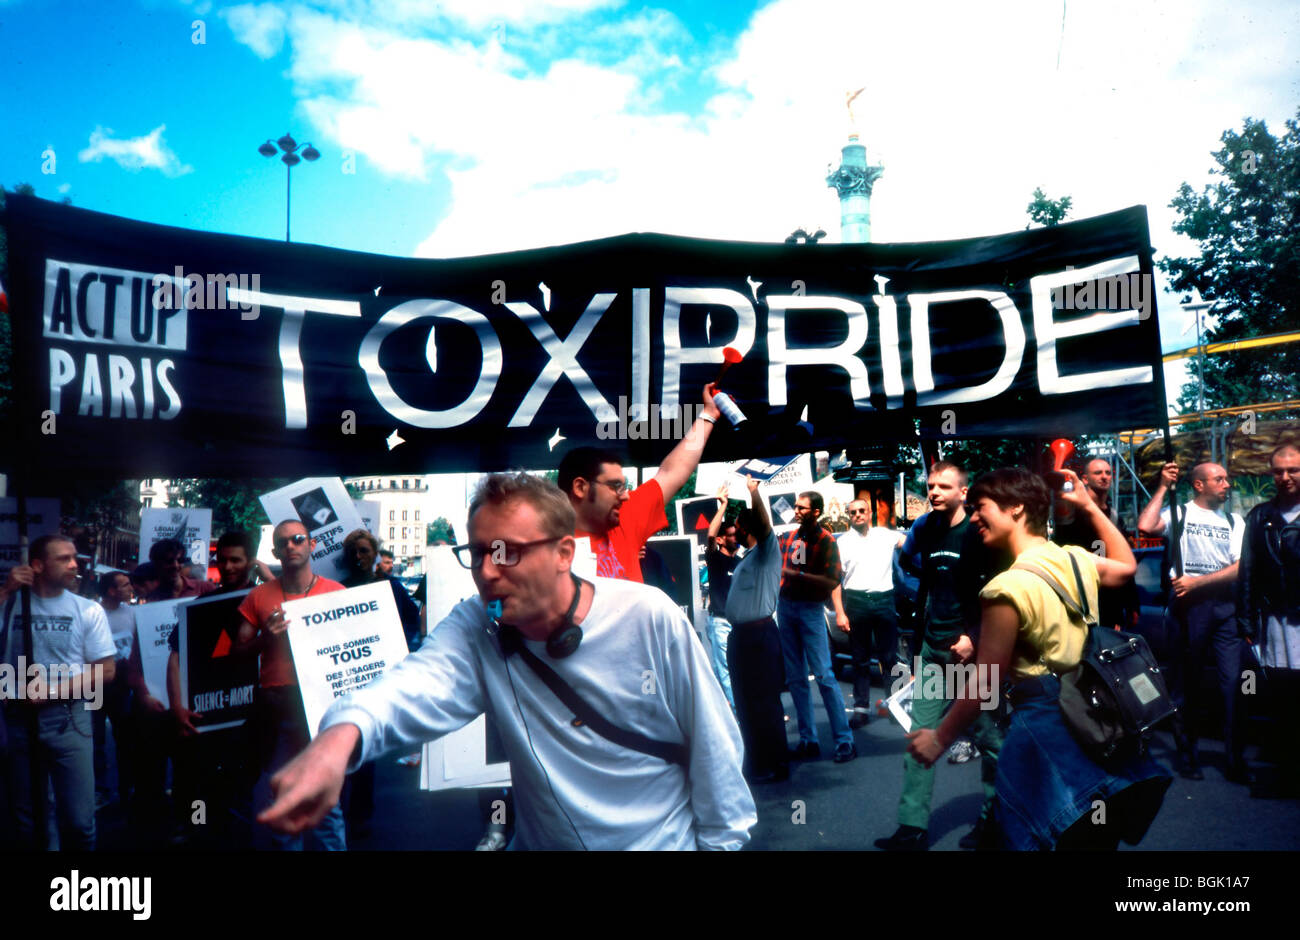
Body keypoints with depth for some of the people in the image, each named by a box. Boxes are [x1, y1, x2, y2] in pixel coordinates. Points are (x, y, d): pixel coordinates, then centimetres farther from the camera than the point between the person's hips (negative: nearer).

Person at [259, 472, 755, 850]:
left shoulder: (650, 619, -17)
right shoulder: (474, 630, -12)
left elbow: (713, 747, -8)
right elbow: (420, 683, -33)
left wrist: (720, 840, -4)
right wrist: (340, 735, -52)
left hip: (665, 840, -2)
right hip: (542, 840, 3)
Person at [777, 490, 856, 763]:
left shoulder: (826, 541, -4)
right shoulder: (788, 537, 11)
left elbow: (831, 581, -10)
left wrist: (798, 575, -18)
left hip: (811, 610, -5)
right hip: (785, 606, 5)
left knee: (823, 674, -9)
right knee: (795, 677, 6)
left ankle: (845, 740, -2)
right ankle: (808, 740, 13)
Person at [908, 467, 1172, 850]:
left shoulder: (1008, 586, -20)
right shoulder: (1077, 559, 3)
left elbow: (986, 683, -16)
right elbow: (1126, 566, 28)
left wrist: (940, 738, -5)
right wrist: (1091, 507, 25)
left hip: (1044, 721, -8)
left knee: (1031, 837, 9)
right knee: (1096, 839, 23)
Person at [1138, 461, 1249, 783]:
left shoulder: (1234, 521, 14)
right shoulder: (1179, 513, 4)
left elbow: (1240, 567, 4)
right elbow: (1146, 527, -17)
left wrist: (1197, 582, -8)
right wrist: (1163, 487, -8)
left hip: (1227, 603, 3)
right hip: (1188, 603, -3)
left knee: (1234, 680, -2)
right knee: (1187, 680, 5)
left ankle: (1235, 760, 8)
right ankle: (1188, 755, 15)